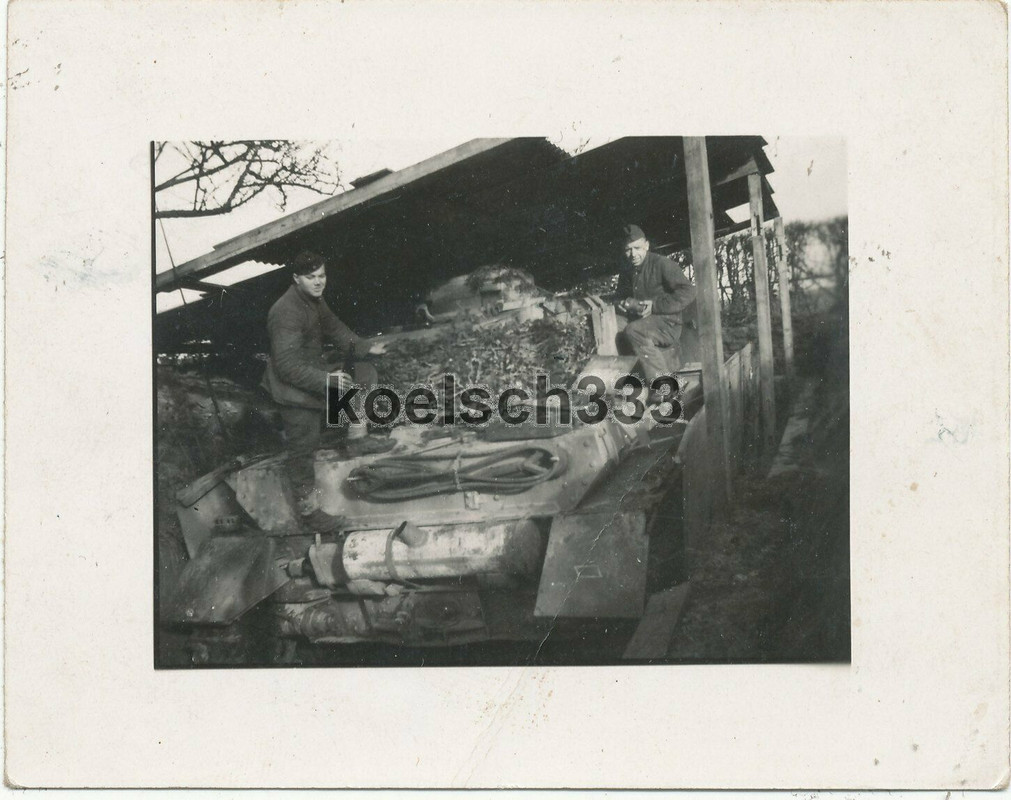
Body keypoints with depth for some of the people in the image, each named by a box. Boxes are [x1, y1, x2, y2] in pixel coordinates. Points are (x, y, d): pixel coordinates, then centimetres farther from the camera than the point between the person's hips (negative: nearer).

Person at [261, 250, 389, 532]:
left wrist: (364, 348, 10)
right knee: (303, 449, 0)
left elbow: (333, 327, 19)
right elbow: (287, 366, -34)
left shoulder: (314, 300, 0)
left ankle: (358, 439, 21)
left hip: (316, 367, 9)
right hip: (295, 390, -9)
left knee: (365, 372, 16)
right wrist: (329, 383, -36)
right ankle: (309, 510, 15)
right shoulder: (287, 313, -30)